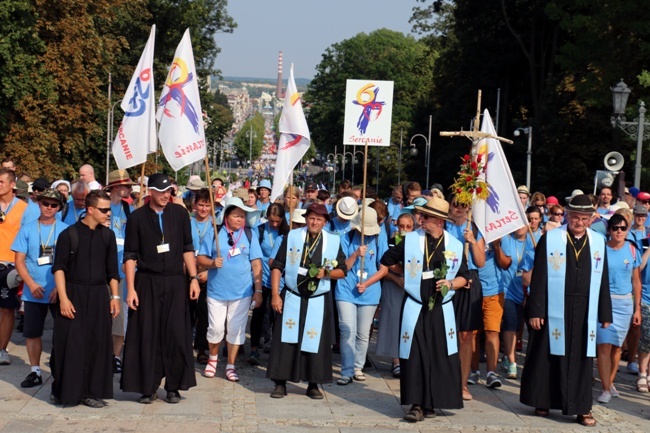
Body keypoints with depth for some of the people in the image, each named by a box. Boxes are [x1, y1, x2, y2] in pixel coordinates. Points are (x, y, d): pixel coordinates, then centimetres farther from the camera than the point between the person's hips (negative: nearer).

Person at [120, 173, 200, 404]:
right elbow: (130, 255, -2)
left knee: (176, 334, 2)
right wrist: (130, 288, -8)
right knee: (147, 335, 2)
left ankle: (174, 387, 13)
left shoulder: (179, 213, 3)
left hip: (175, 283, 1)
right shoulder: (137, 217, -1)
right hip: (147, 283, -1)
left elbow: (187, 248, 8)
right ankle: (148, 387, 12)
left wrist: (194, 278, 1)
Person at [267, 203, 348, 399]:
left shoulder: (334, 241, 2)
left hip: (319, 301, 1)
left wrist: (326, 273, -14)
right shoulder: (292, 236, 0)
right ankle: (280, 383, 7)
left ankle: (313, 384, 14)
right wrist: (275, 294, -8)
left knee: (315, 341, 3)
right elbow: (277, 266, -1)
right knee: (286, 341, -1)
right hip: (291, 298, -1)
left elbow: (342, 271, 7)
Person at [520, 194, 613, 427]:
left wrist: (605, 314, 7)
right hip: (554, 311, -2)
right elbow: (538, 277, -4)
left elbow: (603, 281, 8)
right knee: (547, 357, 6)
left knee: (582, 358, 5)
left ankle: (582, 408, 13)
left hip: (585, 313, 2)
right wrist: (535, 311, -8)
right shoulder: (549, 239, -3)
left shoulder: (598, 242, 6)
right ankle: (543, 402, 20)